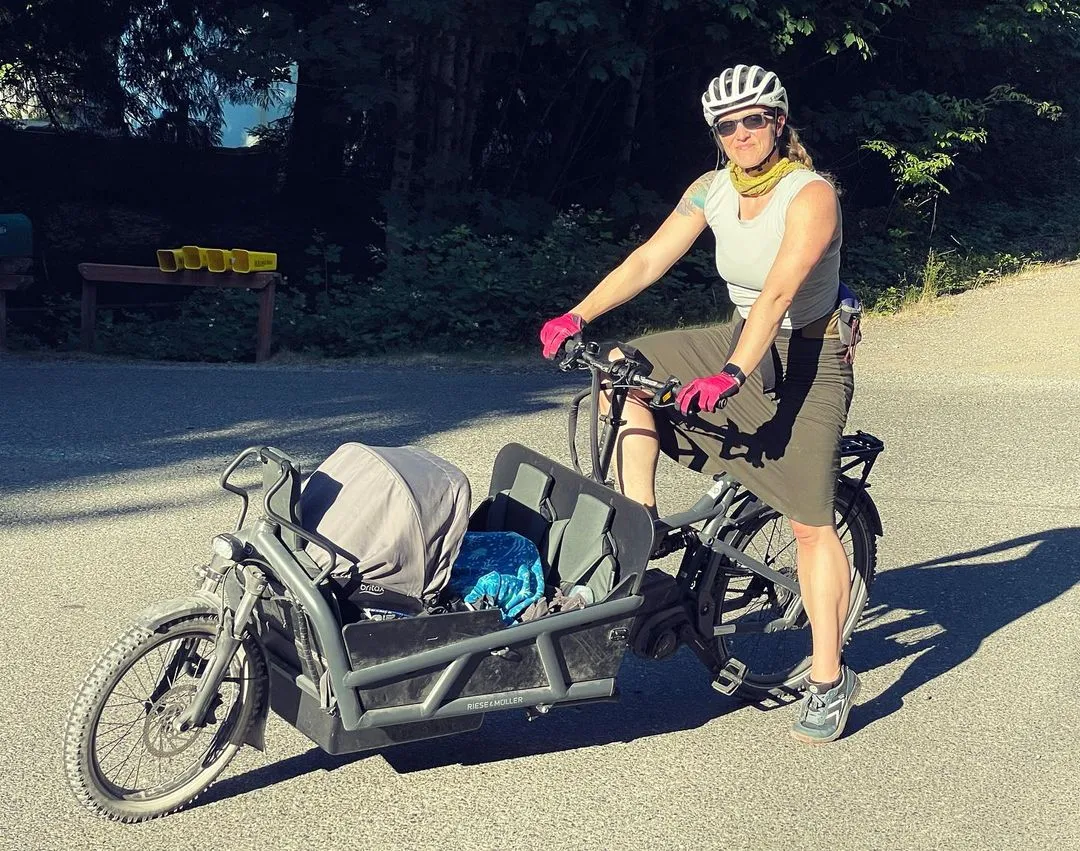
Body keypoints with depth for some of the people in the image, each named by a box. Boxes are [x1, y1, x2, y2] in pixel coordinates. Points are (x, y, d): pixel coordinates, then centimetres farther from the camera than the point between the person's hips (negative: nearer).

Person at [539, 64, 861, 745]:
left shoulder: (811, 194, -20)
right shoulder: (713, 190, -1)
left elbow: (778, 291, -32)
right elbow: (650, 259, -8)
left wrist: (732, 374, -44)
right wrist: (577, 316, -20)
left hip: (807, 362, -6)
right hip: (739, 344, 6)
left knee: (812, 523, -8)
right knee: (623, 368, -9)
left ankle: (830, 680, 4)